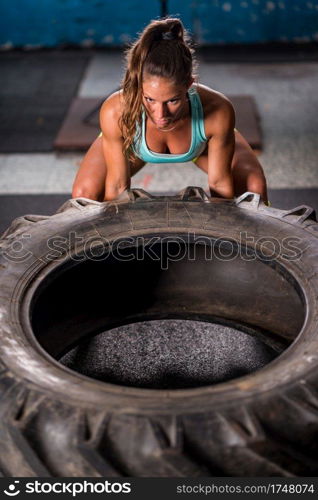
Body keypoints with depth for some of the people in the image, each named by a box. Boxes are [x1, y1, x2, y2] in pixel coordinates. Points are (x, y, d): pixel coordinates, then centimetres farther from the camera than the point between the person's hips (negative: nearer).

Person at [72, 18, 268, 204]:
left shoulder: (218, 112, -42)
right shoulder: (116, 112, -42)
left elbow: (220, 182, -27)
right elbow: (117, 185, -27)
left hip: (201, 145, 1)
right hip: (132, 141, 0)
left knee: (254, 186, -13)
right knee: (84, 193, -18)